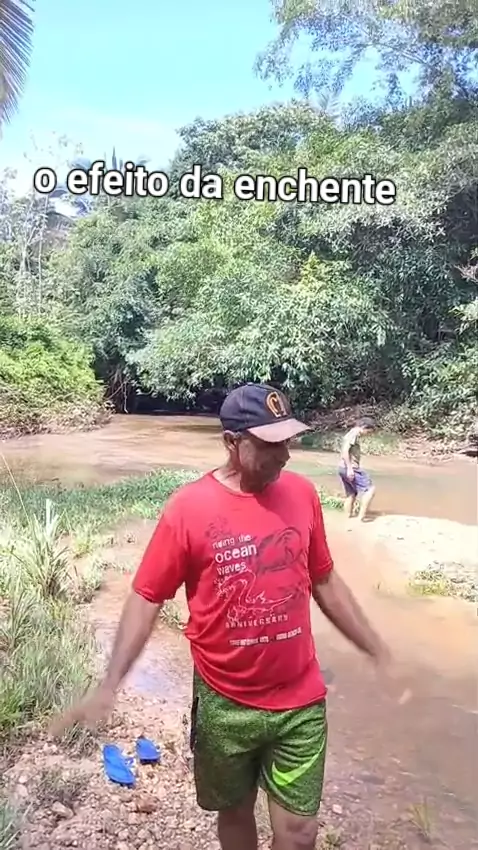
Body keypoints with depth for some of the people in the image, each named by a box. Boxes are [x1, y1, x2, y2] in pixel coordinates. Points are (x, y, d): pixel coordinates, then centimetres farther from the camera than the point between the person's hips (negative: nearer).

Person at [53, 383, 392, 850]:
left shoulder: (302, 493, -6)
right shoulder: (188, 507, -17)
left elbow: (324, 582, 6)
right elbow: (146, 599, -9)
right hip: (224, 705, -1)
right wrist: (108, 685, -16)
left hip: (300, 701, 2)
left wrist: (378, 650, 10)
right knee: (235, 812, 22)